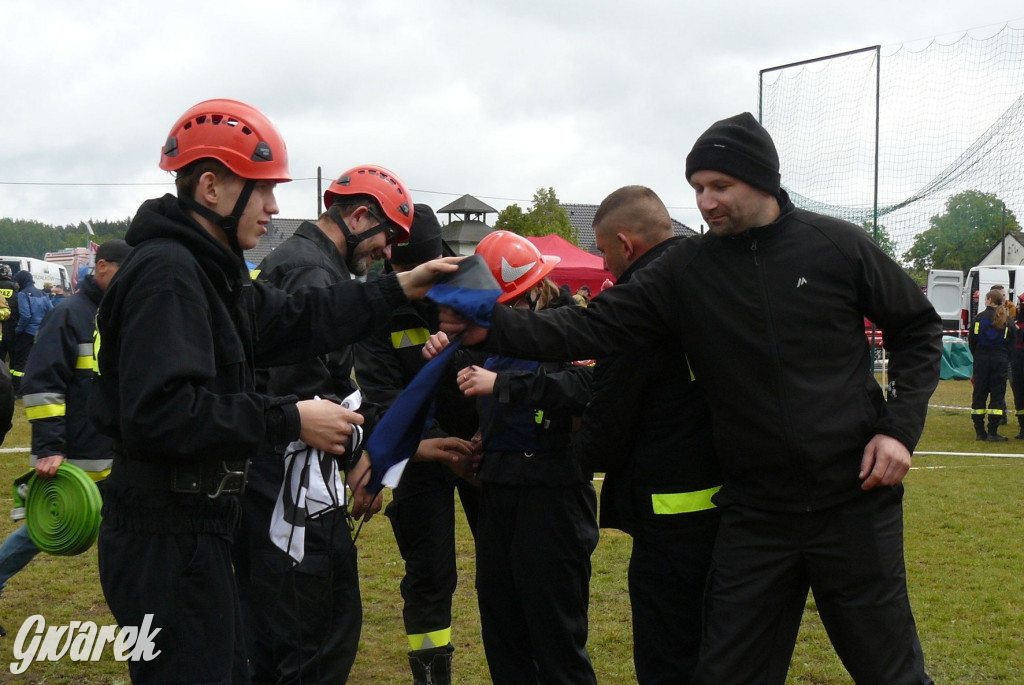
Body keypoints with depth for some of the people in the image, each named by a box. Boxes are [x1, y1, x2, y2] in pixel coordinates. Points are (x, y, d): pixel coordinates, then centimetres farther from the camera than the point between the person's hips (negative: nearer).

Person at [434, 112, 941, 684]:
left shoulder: (837, 246, -4)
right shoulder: (685, 271, 0)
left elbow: (919, 329, 5)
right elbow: (597, 328, -7)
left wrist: (900, 427, -6)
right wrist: (496, 328, -20)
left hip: (856, 500, -2)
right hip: (754, 513, 2)